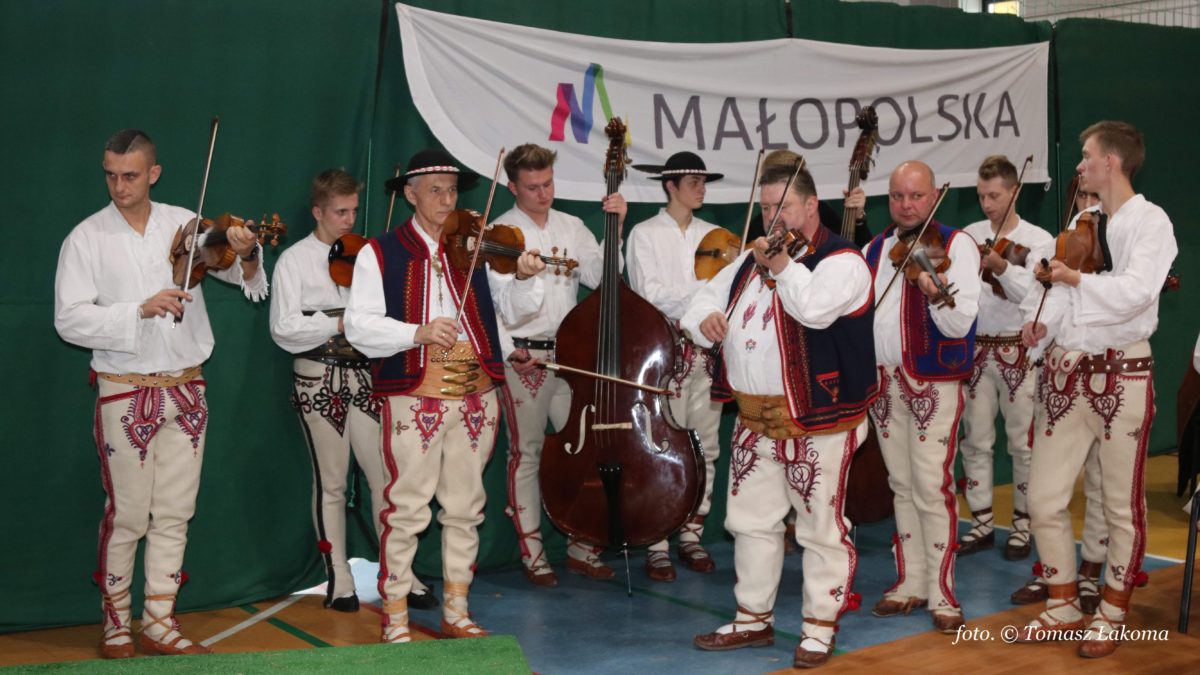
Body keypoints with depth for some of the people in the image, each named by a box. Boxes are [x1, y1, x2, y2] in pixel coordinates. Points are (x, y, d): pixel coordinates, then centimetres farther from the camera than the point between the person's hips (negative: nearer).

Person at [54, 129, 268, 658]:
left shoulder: (185, 225, 3)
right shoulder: (88, 238, -3)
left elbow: (235, 272, -7)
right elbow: (69, 319, -11)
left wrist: (246, 255, -30)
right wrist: (139, 311, -23)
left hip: (186, 390, 3)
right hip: (125, 393, -3)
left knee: (174, 514, 7)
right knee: (127, 514, 3)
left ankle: (159, 621, 18)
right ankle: (115, 623, 19)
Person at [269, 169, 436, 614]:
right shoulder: (295, 261, -1)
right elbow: (283, 328, -10)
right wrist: (340, 323, -19)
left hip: (364, 373, 3)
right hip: (319, 379, -3)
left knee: (385, 476, 1)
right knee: (331, 482, 4)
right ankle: (339, 580, 15)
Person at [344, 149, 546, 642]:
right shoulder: (381, 253, 0)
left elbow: (512, 305, 8)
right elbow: (359, 326, -8)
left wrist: (525, 279, -14)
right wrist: (418, 333, -22)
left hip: (476, 394, 4)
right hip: (414, 397, -4)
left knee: (465, 507, 12)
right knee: (406, 509, 0)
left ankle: (456, 610, 25)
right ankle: (395, 616, 12)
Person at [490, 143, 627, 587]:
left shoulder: (572, 228, 11)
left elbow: (601, 277, 0)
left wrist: (615, 229, -7)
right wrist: (509, 349, -16)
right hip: (523, 359, -4)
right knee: (527, 453, 3)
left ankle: (581, 546, 17)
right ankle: (532, 552, 13)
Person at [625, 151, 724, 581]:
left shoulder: (713, 236, 13)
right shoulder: (645, 234, 0)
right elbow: (651, 295, -10)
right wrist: (706, 293, -17)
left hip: (706, 349, 5)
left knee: (706, 447, 6)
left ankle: (692, 536, 18)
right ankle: (656, 545, 2)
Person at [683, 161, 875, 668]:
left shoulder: (841, 262, -10)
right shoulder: (750, 259, 15)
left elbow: (815, 309, -28)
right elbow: (707, 299, 17)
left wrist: (781, 264, -23)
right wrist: (705, 318, -5)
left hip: (817, 422, -7)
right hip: (754, 420, 7)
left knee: (821, 527, 2)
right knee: (751, 521, 15)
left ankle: (820, 627, 15)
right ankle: (753, 618, 29)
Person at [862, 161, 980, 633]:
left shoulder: (956, 245, -6)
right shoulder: (874, 249, 11)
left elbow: (960, 323, -16)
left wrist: (937, 295, -36)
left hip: (935, 381, -5)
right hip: (884, 381, 5)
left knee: (932, 486, -8)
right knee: (902, 485, 11)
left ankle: (940, 592, 1)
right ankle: (910, 583, 20)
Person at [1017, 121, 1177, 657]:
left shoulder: (1149, 222, -8)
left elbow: (1137, 291, -24)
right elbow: (1061, 290, 5)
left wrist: (1078, 279, -25)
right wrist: (1041, 321, -13)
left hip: (1121, 376, -6)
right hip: (1064, 373, 6)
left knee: (1122, 506, 7)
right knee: (1044, 499, 7)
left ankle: (1111, 615, 21)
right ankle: (1063, 607, 23)